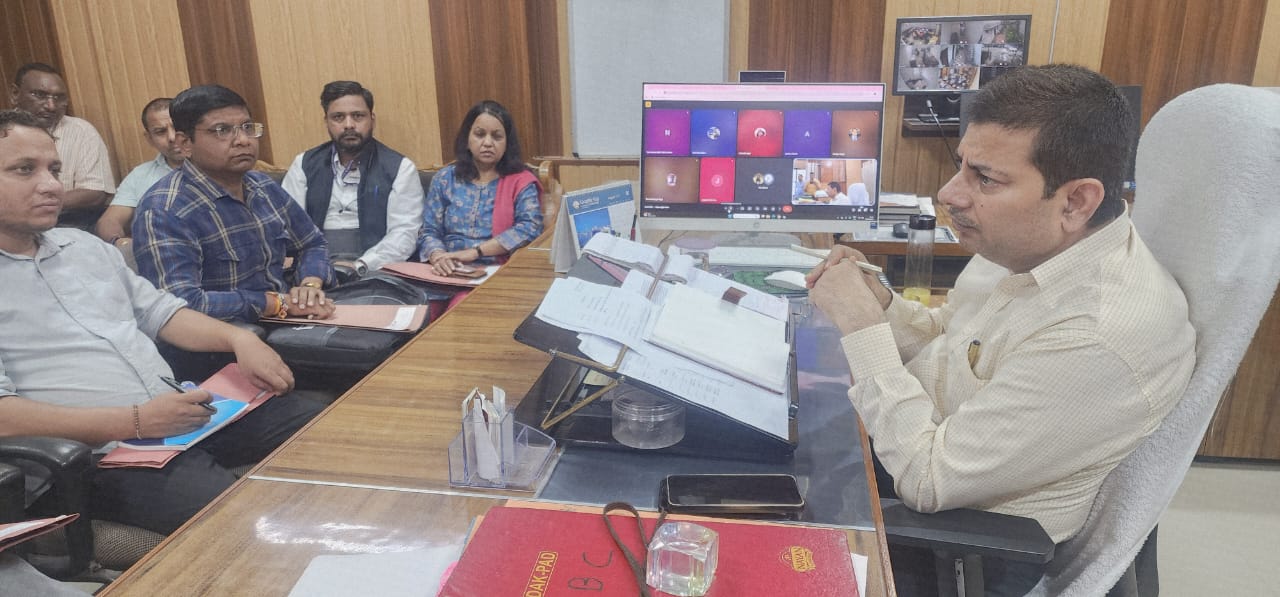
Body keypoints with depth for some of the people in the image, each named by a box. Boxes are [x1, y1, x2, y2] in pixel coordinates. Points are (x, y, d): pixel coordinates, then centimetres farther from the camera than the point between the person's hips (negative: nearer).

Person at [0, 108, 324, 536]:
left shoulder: (82, 245, 16)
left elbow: (159, 311, 19)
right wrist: (136, 422, -21)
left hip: (183, 409, 7)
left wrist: (239, 339, -1)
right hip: (108, 455, -7)